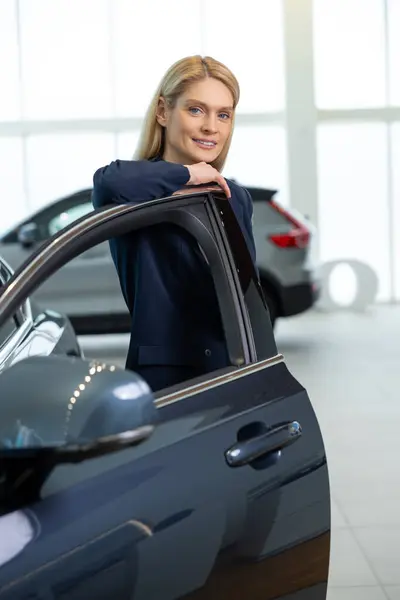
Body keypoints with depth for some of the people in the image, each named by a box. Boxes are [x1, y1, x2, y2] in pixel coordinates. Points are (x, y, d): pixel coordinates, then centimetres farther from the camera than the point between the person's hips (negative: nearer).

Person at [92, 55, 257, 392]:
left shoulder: (236, 199, 14)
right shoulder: (143, 195, -6)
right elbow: (110, 184, -32)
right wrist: (185, 174, -15)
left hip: (235, 371, 5)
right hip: (162, 377, -5)